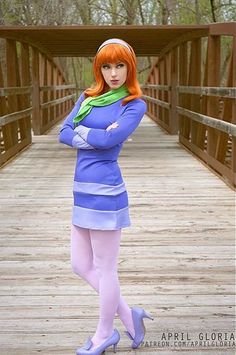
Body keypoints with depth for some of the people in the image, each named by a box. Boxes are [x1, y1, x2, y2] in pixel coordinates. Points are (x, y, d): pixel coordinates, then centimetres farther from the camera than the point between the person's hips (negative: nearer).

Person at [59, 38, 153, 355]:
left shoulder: (135, 104, -5)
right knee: (81, 265, 14)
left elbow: (110, 140, -19)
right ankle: (129, 316, 28)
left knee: (105, 268, 5)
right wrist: (98, 136, -10)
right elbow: (64, 134, 3)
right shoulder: (87, 97, 12)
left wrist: (81, 131, -3)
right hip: (83, 192, 8)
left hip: (105, 192, -7)